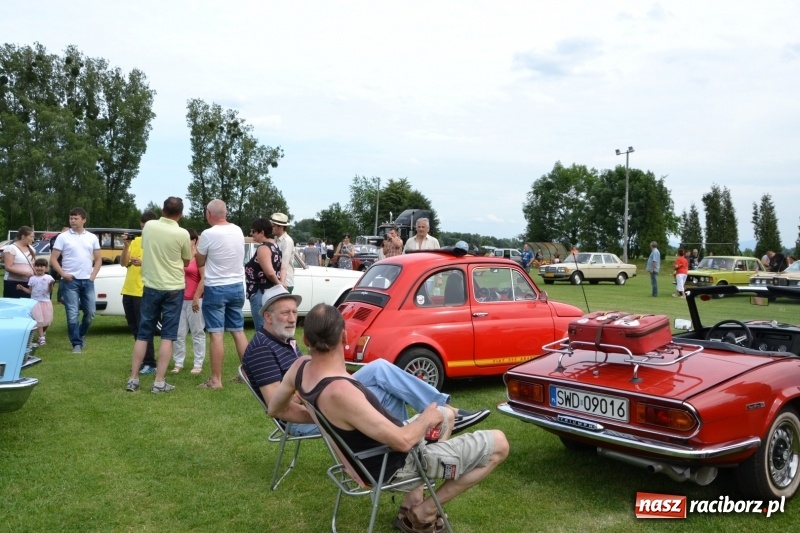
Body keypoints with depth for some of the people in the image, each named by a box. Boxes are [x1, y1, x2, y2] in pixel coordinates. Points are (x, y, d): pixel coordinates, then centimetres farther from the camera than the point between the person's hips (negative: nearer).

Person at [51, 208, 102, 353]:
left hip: (87, 281, 3)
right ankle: (77, 343, 2)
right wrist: (63, 274, -11)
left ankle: (81, 335, 30)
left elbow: (98, 259, 13)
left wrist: (93, 276, 2)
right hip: (70, 281, -3)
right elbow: (53, 259, 0)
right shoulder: (63, 237, 0)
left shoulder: (92, 237, 8)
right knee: (72, 314, -6)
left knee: (90, 312, 5)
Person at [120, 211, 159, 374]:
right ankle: (142, 360, 23)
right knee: (134, 328, 12)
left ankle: (150, 363, 2)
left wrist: (143, 263, -27)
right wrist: (125, 246, -7)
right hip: (128, 291, 7)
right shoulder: (135, 241, 12)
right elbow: (123, 263, 8)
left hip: (144, 292, -7)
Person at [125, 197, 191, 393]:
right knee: (167, 335, 2)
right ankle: (159, 382, 0)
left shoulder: (148, 226, -2)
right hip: (174, 288, -3)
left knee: (143, 333, 11)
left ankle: (133, 379, 13)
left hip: (151, 286, 3)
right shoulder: (182, 234, -12)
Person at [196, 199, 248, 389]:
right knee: (238, 331, 13)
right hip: (237, 287, 6)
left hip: (216, 289, -6)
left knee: (216, 334, -2)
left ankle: (216, 380, 1)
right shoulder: (238, 231, 3)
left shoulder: (208, 234, -15)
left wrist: (199, 247, 18)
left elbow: (200, 262, -1)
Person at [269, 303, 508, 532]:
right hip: (397, 464, -9)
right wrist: (427, 418, -11)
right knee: (498, 444, -2)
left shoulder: (300, 367, -9)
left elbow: (275, 409, 11)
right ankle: (424, 512, 7)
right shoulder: (339, 392, -36)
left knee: (446, 414, 30)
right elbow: (402, 441, -32)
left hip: (375, 450, 9)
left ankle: (411, 506, 22)